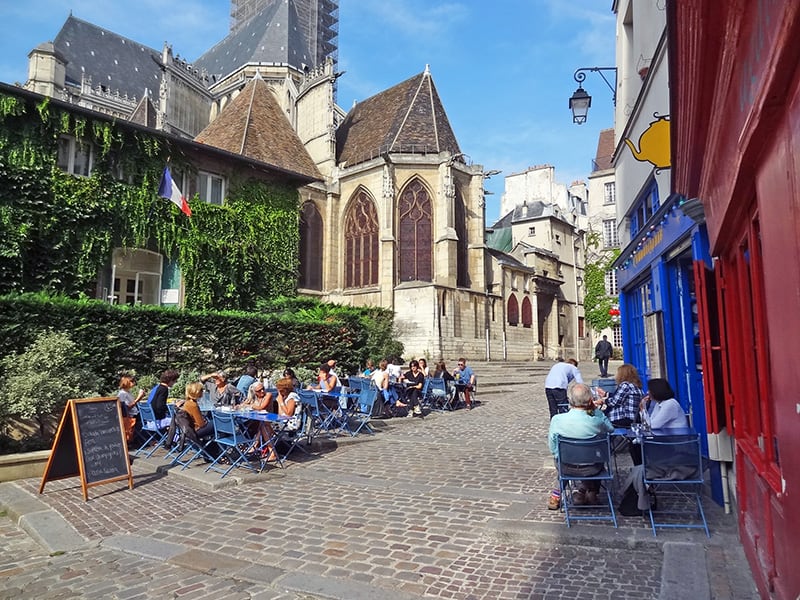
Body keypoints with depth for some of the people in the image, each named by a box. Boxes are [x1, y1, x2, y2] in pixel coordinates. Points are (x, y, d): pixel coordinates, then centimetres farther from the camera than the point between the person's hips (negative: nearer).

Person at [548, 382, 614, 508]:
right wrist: (596, 409, -5)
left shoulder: (557, 419, -22)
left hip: (566, 468, 1)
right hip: (590, 469, 0)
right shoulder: (596, 421, -24)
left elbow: (552, 448, -8)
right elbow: (610, 429, 1)